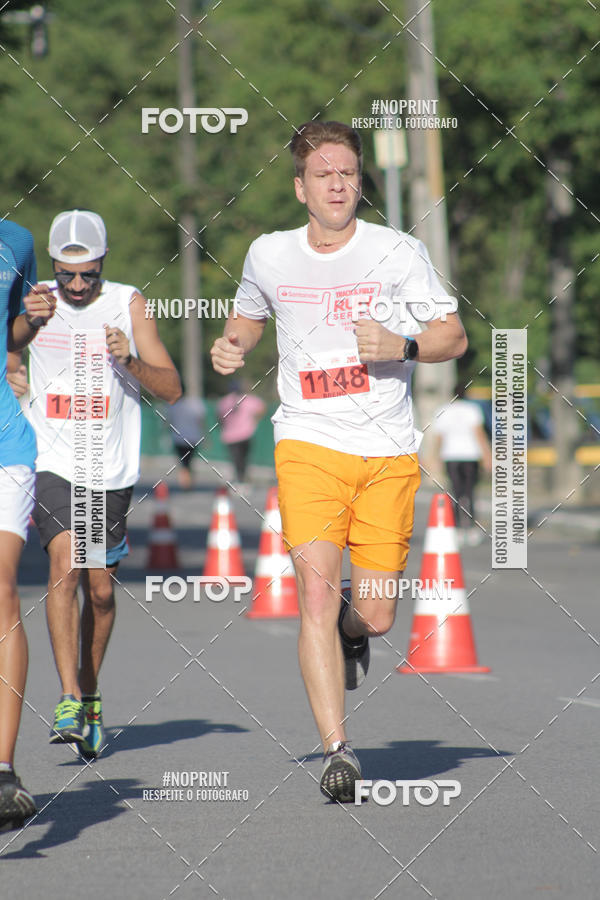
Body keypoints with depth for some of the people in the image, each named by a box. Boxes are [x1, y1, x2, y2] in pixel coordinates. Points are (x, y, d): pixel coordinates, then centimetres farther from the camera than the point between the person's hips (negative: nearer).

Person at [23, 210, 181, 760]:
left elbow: (172, 389, -2)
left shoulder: (129, 305, 0)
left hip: (111, 471, 1)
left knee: (101, 589, 8)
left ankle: (89, 698, 29)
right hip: (50, 463, -1)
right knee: (65, 565, -21)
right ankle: (69, 700, -24)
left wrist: (130, 360, -20)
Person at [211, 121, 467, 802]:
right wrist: (232, 347, 3)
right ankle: (337, 752, -18)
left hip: (387, 451, 0)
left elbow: (454, 336, 2)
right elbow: (249, 317, 26)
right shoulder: (268, 256, 5)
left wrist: (399, 346, -17)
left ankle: (349, 630, 43)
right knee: (317, 588, -19)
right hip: (308, 444, 0)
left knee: (375, 615, 3)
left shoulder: (398, 253, -2)